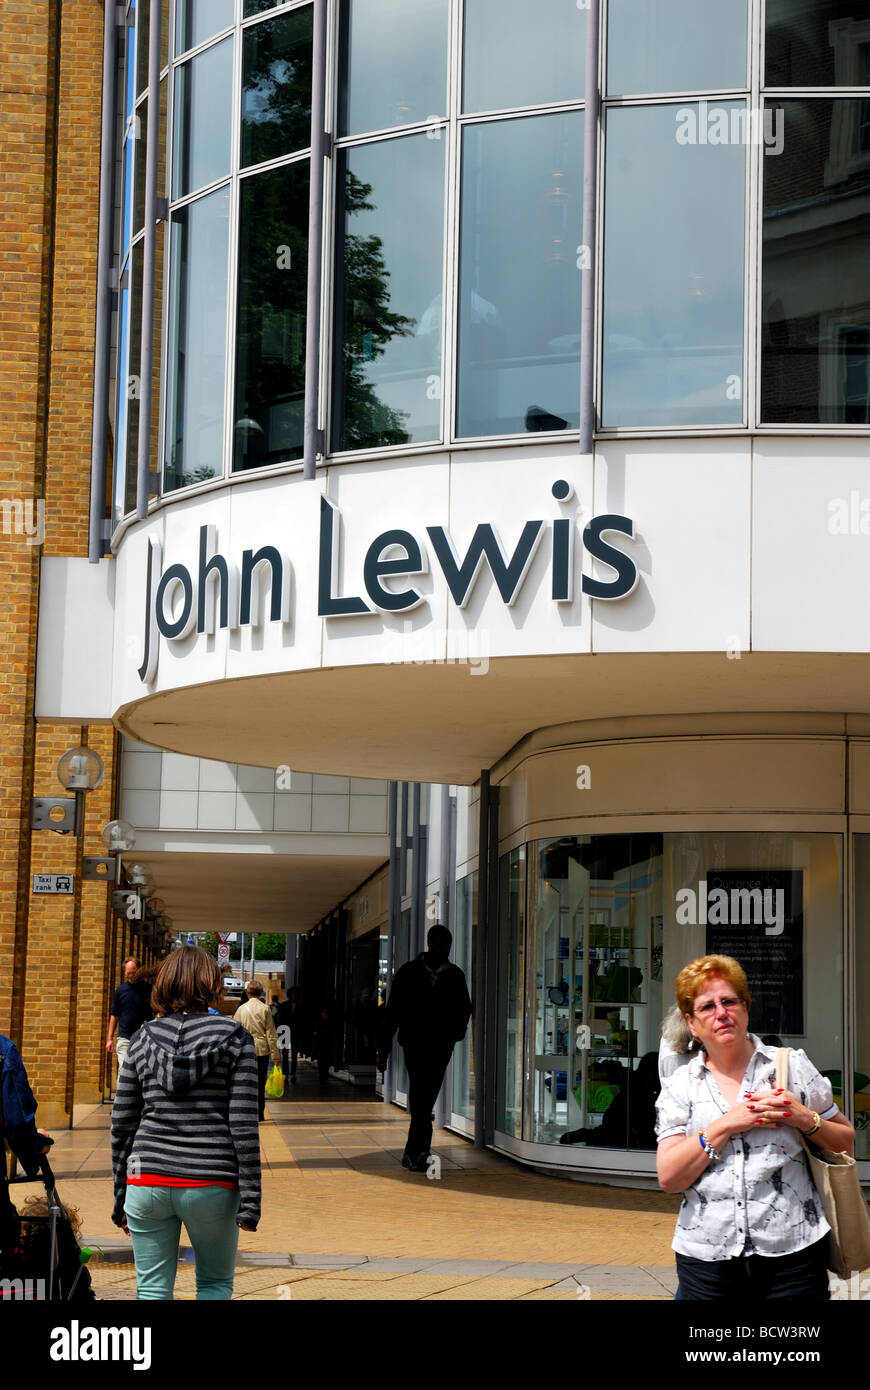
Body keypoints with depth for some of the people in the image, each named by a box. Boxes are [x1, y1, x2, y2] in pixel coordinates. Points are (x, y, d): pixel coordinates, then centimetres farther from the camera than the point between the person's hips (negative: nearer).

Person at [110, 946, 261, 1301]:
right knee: (216, 1283, 16)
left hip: (148, 1180, 2)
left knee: (152, 1290, 9)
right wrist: (251, 1199, -5)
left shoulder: (144, 1039, 6)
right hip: (211, 1184, -2)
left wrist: (120, 1197, 16)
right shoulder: (234, 1039, -1)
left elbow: (121, 1125, 8)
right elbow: (243, 1125, -8)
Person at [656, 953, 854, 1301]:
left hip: (792, 1252, -1)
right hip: (706, 1256, 1)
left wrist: (805, 1119, -7)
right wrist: (727, 1124, -11)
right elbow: (669, 1177, -3)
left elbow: (846, 1142, 13)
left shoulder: (792, 1066, 7)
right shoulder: (679, 1086, 8)